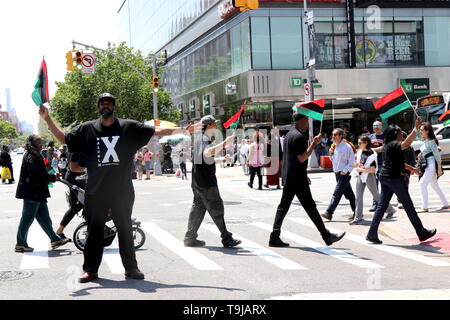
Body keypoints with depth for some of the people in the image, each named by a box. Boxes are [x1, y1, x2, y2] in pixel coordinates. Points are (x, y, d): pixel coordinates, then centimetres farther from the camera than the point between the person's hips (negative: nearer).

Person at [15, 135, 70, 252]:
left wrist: (49, 176, 0)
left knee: (44, 217, 13)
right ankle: (20, 244, 5)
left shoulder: (36, 156, 18)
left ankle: (55, 239, 19)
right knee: (27, 218, -3)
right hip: (31, 193, -10)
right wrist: (53, 177, -14)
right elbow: (37, 174, -23)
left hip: (38, 193, 10)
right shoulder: (30, 157, -15)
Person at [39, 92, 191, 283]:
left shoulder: (129, 127, 3)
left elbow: (155, 131, 1)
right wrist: (48, 119, -5)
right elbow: (63, 138, 6)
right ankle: (91, 269, 15)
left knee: (125, 229, 9)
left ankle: (131, 268, 17)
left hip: (122, 192, 0)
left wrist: (180, 130, -6)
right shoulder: (86, 129, 5)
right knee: (94, 231, 7)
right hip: (95, 191, 0)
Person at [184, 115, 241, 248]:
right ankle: (227, 239, -2)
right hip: (207, 183, -10)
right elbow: (207, 153, -43)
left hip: (197, 181, 10)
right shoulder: (205, 140, -19)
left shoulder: (198, 137, 11)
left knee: (198, 207, 14)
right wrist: (225, 143, -47)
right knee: (216, 209, -5)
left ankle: (190, 237, 16)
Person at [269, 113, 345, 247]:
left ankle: (274, 237, 5)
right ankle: (326, 236, 4)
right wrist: (314, 143, -17)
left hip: (288, 178, 10)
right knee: (310, 207, -4)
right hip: (298, 180, -10)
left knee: (283, 206, 7)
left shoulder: (290, 134, 18)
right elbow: (302, 158, -21)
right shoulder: (299, 137, -15)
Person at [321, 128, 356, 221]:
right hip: (337, 174, 8)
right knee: (349, 194, 14)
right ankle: (356, 212, 22)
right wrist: (331, 154, 3)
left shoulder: (347, 147, -12)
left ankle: (329, 213, -14)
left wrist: (345, 171, -19)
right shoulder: (335, 147, 12)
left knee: (337, 194, -11)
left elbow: (351, 162, -12)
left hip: (344, 175, -8)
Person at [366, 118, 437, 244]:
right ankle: (422, 233, 13)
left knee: (382, 206, 6)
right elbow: (407, 143, -36)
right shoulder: (394, 145, -14)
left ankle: (372, 234, 1)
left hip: (385, 177, 9)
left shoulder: (387, 145, 15)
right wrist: (416, 128, -37)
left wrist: (411, 168, 30)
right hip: (395, 178, -9)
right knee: (409, 206, 2)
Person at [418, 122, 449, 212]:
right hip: (428, 165, 10)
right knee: (434, 185, 18)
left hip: (432, 165, -10)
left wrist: (439, 168, -19)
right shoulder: (425, 141, 11)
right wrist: (422, 155, 6)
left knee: (422, 184, -12)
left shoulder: (431, 141, -14)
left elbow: (437, 154, -17)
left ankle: (425, 207, -10)